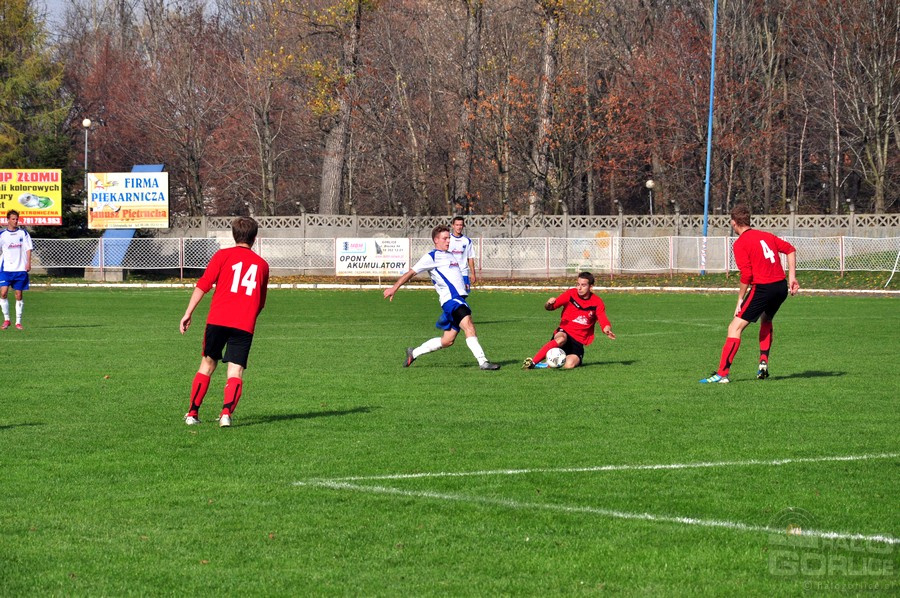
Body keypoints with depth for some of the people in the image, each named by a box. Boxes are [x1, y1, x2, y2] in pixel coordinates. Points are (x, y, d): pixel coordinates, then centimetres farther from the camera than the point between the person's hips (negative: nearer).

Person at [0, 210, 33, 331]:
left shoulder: (23, 233, 7)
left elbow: (28, 249, 5)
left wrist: (28, 263, -8)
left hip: (20, 269, 0)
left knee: (19, 295, 1)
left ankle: (18, 322, 8)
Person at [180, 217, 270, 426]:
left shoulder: (223, 255, 7)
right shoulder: (262, 264, 16)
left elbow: (203, 285, -3)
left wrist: (188, 313, -2)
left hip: (218, 320, 0)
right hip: (245, 325, 0)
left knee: (207, 364, 14)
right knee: (236, 372, -2)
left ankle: (193, 413, 17)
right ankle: (226, 412, -24)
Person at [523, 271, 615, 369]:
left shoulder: (597, 303, -2)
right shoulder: (571, 294, -2)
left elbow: (604, 323, -8)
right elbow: (549, 307, 0)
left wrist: (607, 330, -32)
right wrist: (549, 304, -25)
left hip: (579, 341, 1)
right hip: (564, 332, -1)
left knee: (569, 365, -28)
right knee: (561, 339, -40)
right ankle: (532, 362, -37)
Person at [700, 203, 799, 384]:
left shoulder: (740, 243, -6)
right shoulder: (766, 235, 15)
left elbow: (746, 275, -14)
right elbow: (790, 250, 18)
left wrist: (740, 299, -4)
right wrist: (792, 277, 18)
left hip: (762, 288, -7)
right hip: (781, 286, 7)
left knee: (735, 328, -5)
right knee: (766, 320, 34)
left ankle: (722, 374, -11)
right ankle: (764, 362, 22)